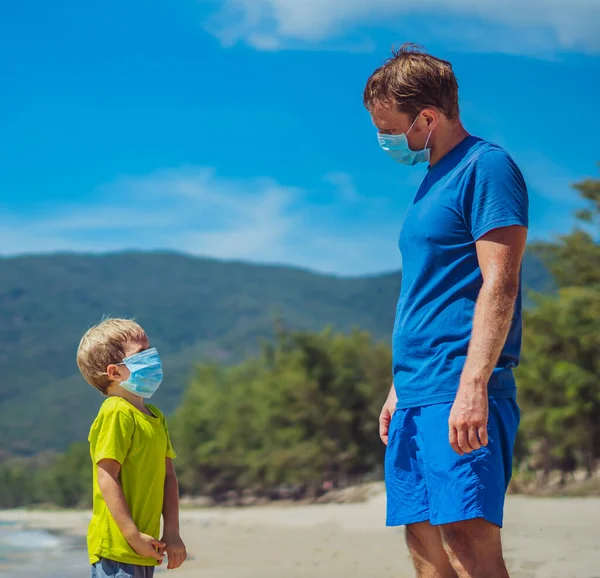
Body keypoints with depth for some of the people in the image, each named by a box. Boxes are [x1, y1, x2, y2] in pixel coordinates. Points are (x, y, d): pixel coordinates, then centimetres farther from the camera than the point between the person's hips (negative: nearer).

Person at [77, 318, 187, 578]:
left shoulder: (156, 417, 14)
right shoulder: (116, 414, -13)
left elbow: (168, 475, 16)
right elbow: (107, 479, -18)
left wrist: (172, 532, 8)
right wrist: (133, 536, -19)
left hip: (143, 550, 9)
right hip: (116, 547, -9)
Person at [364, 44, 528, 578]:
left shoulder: (486, 168, -7)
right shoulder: (433, 183, 20)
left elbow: (499, 284, -16)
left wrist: (473, 387, -23)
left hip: (459, 395, -9)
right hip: (418, 399, 9)